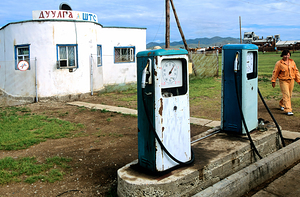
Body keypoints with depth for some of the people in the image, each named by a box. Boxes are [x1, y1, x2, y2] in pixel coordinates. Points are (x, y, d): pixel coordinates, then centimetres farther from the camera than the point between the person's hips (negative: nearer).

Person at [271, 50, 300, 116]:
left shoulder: (292, 62, 7)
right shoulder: (279, 63, -8)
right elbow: (275, 72, -4)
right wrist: (273, 81, -5)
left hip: (291, 80, 5)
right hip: (283, 81, -5)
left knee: (289, 95, 14)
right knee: (286, 95, -11)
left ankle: (281, 104, 38)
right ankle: (288, 110, -10)